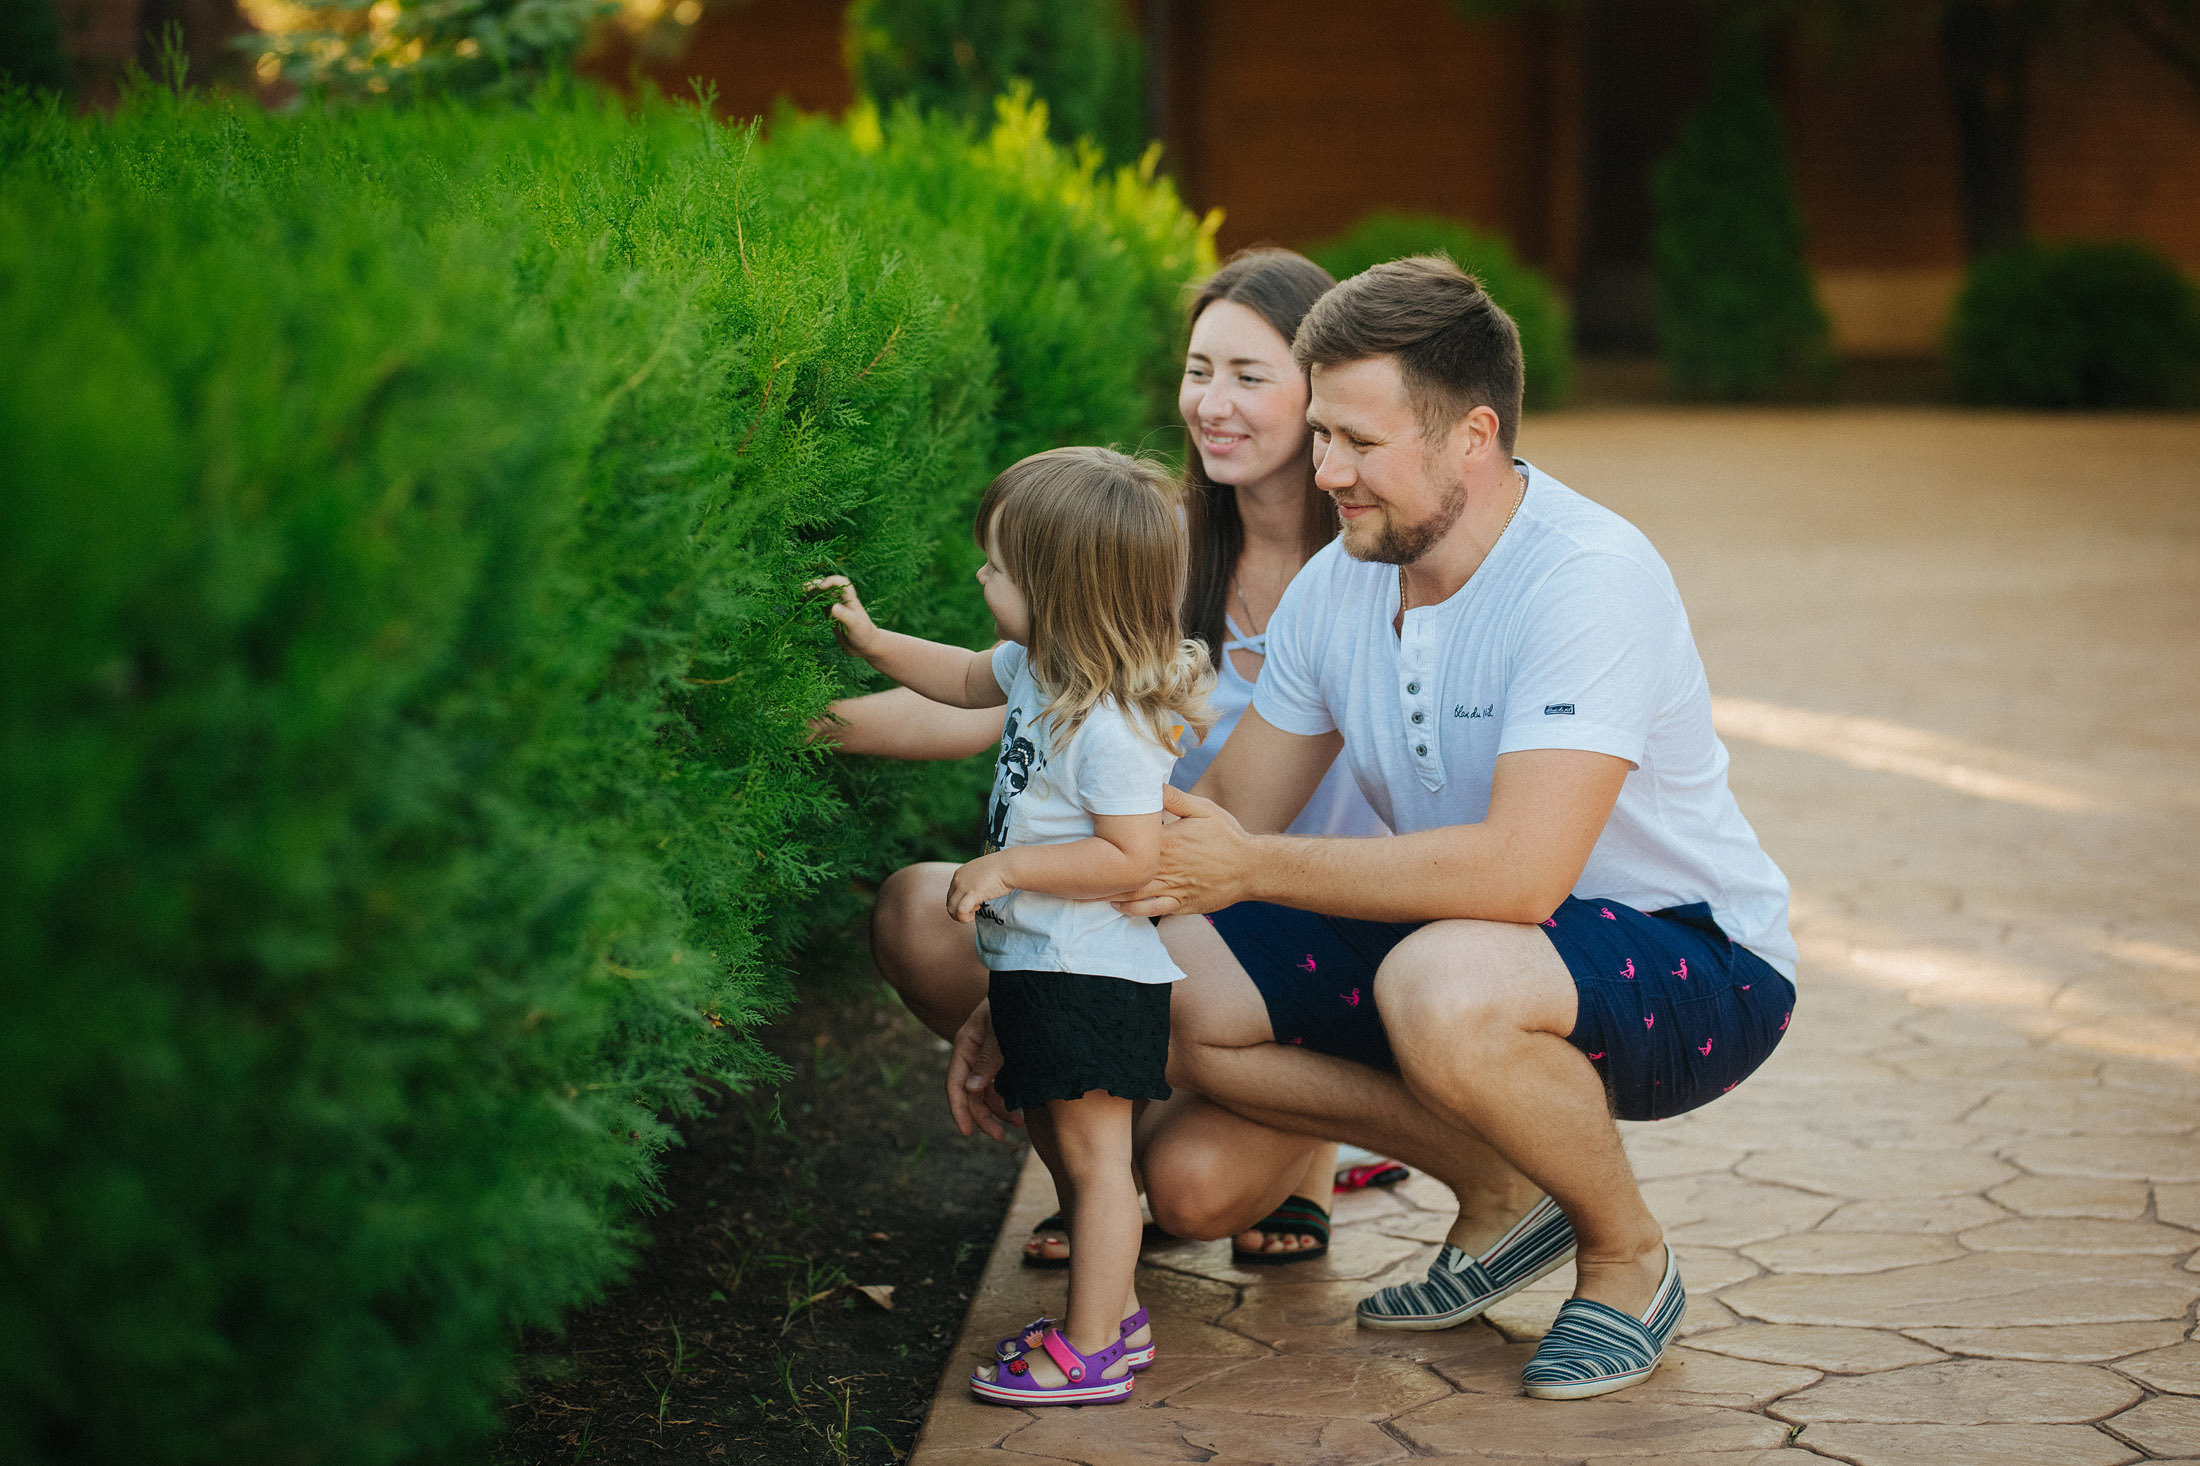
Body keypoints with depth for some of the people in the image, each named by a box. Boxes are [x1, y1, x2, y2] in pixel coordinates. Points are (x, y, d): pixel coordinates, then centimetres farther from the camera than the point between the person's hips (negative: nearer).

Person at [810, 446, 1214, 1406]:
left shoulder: (1112, 725, -27)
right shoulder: (1041, 668, 3)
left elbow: (1132, 858, -28)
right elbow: (969, 679, 22)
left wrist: (1008, 868, -24)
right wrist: (874, 643, 11)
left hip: (1093, 975, -10)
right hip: (1043, 965, 10)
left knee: (1092, 1153, -1)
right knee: (1059, 1143, 19)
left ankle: (1091, 1353, 8)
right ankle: (1110, 1312, 32)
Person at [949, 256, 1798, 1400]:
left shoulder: (1588, 577, -25)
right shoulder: (1336, 588, -3)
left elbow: (1522, 872, -36)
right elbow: (1210, 834, 6)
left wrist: (1254, 869, -27)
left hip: (1696, 967, -7)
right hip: (1464, 943, 7)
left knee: (1443, 983, -39)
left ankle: (1627, 1257, -8)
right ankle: (1503, 1195, 5)